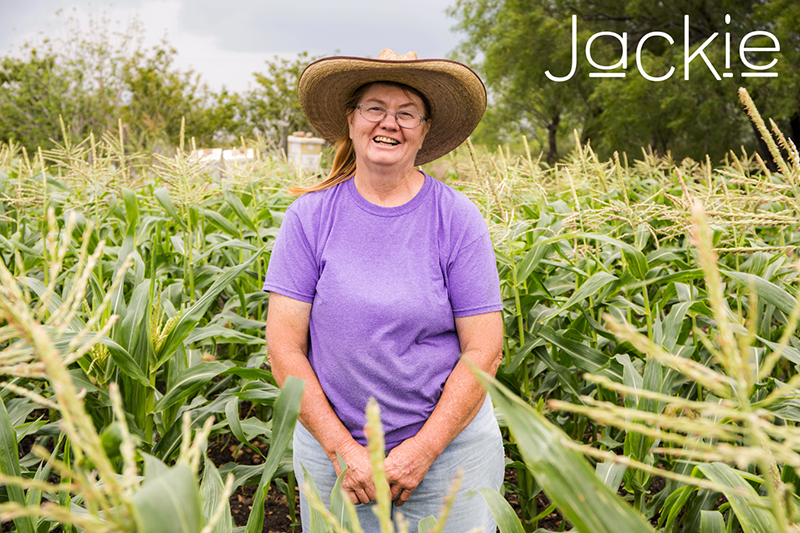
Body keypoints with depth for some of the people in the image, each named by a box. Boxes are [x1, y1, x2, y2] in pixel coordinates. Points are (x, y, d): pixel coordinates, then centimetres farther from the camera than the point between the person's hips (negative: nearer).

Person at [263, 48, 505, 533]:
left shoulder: (459, 220, -6)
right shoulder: (309, 217, -5)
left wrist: (423, 448, -12)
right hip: (331, 445, 1)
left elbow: (483, 350, -6)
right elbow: (285, 346, -6)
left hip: (447, 443, 0)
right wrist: (341, 448, -11)